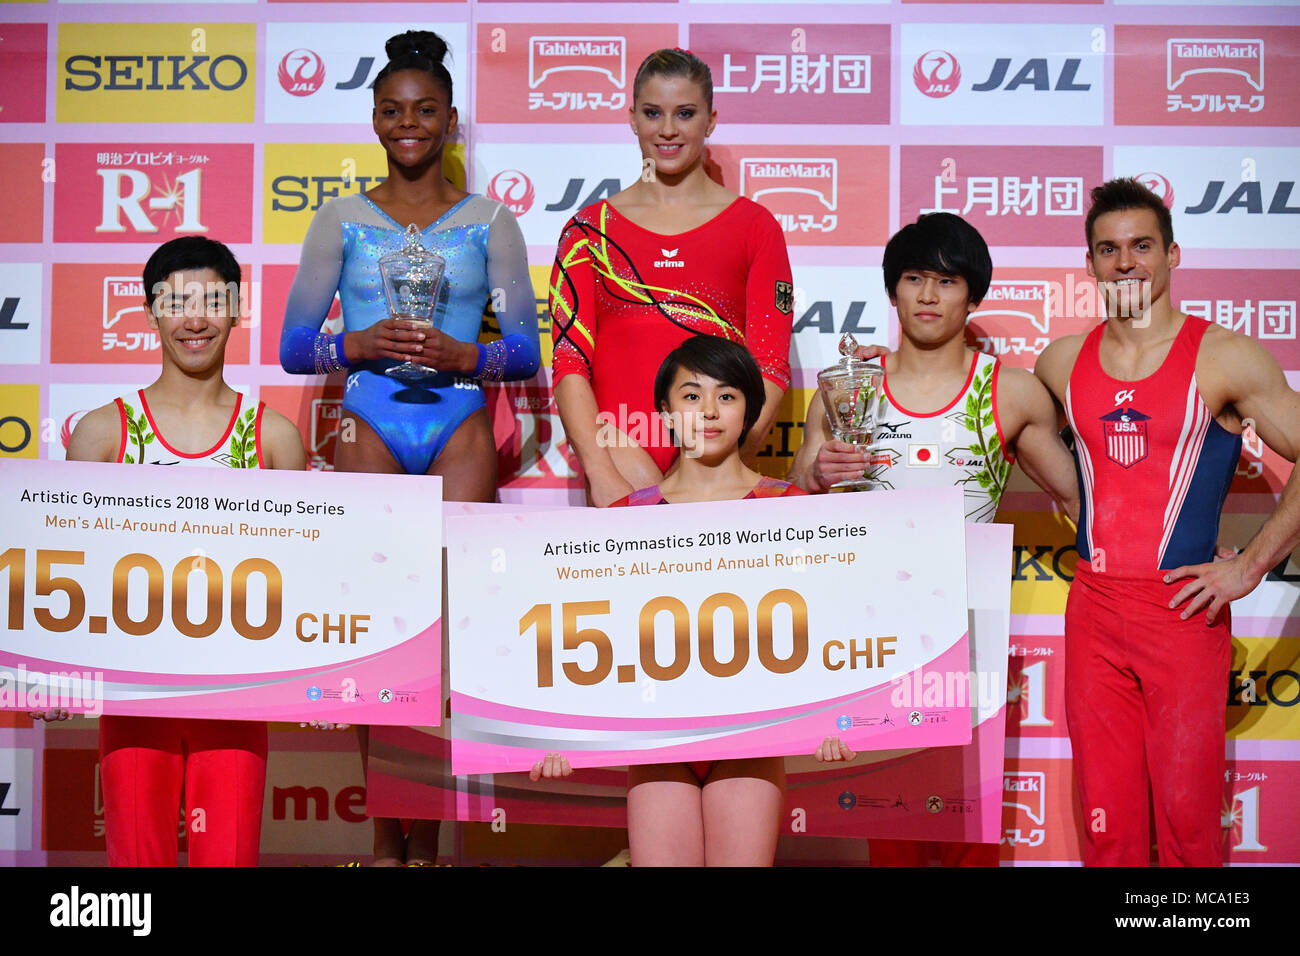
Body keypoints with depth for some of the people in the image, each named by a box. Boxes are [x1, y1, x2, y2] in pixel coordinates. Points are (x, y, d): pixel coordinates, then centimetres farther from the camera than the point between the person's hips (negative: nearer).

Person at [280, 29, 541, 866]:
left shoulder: (489, 222, 9)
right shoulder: (342, 220, 10)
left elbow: (527, 351, 6)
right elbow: (293, 347, 7)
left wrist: (462, 355, -12)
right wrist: (359, 345, -11)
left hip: (460, 428, 0)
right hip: (368, 428, 1)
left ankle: (427, 842, 4)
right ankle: (388, 837, 7)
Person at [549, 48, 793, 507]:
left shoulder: (754, 226, 11)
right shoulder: (589, 229, 13)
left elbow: (771, 365, 4)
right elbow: (570, 361, 3)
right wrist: (601, 473, -11)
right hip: (619, 443, 0)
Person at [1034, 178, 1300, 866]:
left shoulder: (1224, 358, -4)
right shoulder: (1062, 362, 8)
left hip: (1183, 609, -3)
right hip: (1093, 608, 4)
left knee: (1187, 814, -1)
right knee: (1105, 815, 8)